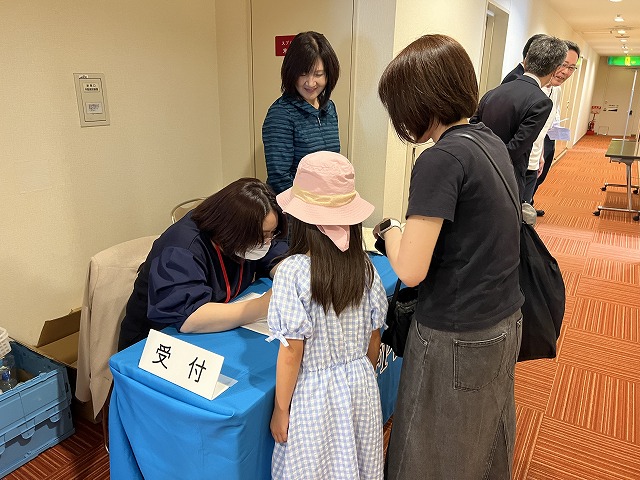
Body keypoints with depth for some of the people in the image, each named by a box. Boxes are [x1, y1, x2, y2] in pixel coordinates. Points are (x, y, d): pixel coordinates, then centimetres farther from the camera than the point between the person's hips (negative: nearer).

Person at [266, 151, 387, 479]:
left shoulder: (293, 271, -22)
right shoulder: (365, 267, -9)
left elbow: (292, 351, -18)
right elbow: (374, 341, 1)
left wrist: (280, 409, -4)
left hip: (314, 393, -4)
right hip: (361, 386, 4)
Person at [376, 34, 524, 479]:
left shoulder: (441, 159, -22)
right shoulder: (493, 142, 4)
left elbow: (410, 270, -24)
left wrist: (389, 229, -6)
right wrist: (412, 227, 10)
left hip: (457, 339, -8)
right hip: (505, 325, 8)